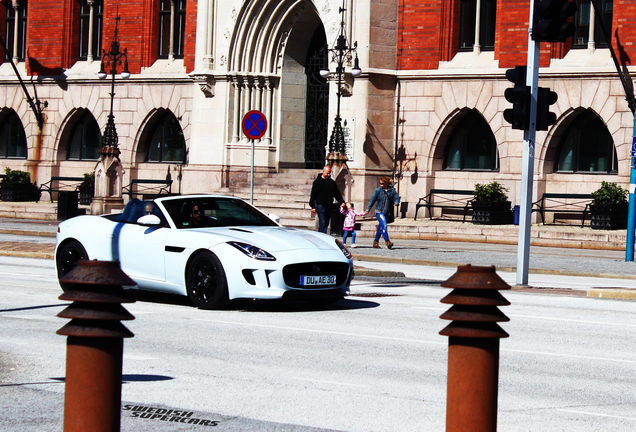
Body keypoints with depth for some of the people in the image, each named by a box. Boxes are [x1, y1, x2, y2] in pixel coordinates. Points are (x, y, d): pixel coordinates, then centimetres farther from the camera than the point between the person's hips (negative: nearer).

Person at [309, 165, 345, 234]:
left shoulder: (332, 182, 12)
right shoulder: (317, 181, -1)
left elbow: (337, 194, 16)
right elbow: (313, 195, -2)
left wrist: (342, 202, 2)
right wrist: (313, 207, -7)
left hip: (329, 207, 5)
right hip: (321, 206, -5)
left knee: (326, 224, 7)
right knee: (322, 223, -13)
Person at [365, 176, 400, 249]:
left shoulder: (392, 191, 6)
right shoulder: (378, 190, 1)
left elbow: (397, 198, 4)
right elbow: (372, 200, 2)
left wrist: (396, 202, -20)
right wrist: (368, 209, 0)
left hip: (387, 213, 3)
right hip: (379, 211, -3)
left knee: (381, 228, 11)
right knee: (384, 226, -20)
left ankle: (375, 242, 24)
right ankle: (387, 242, -24)